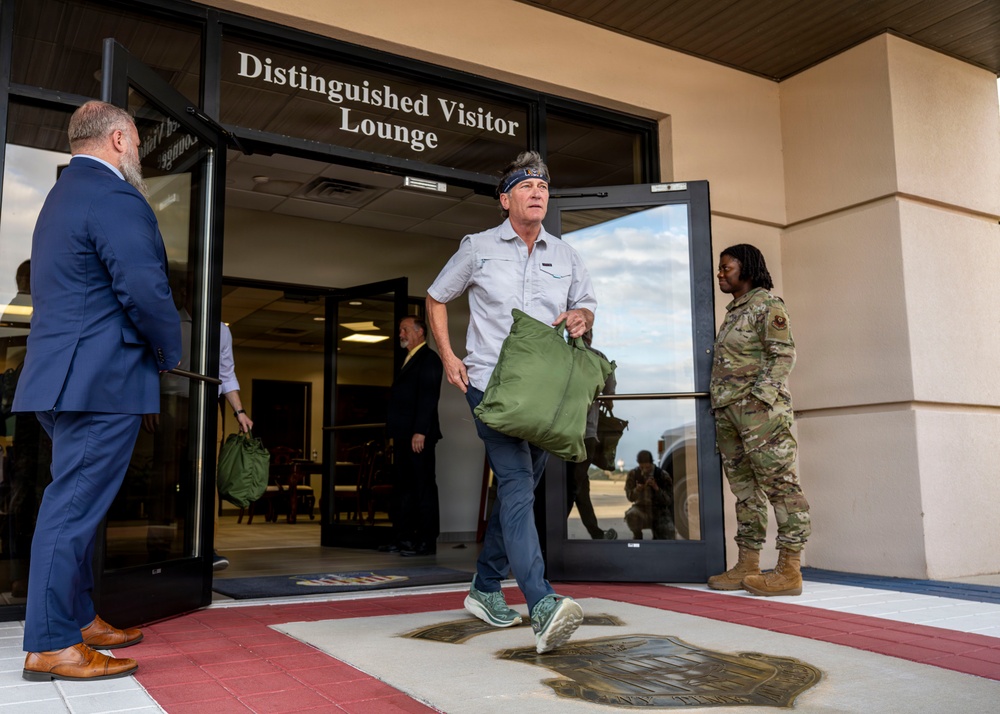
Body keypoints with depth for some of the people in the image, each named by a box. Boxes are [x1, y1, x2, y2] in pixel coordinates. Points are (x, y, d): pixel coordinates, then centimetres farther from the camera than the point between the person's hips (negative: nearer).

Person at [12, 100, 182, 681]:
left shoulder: (64, 195, 21)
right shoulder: (115, 199, -13)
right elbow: (147, 291, -22)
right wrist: (169, 355, -5)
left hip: (66, 377, 11)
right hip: (102, 379, -11)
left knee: (77, 505, 17)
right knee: (76, 508, -6)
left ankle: (78, 619, 27)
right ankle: (51, 646, 2)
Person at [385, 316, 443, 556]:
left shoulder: (428, 359, -6)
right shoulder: (410, 360, 22)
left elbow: (428, 398, -16)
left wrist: (420, 432, -21)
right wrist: (395, 433, 15)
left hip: (418, 436, -9)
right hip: (403, 436, 9)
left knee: (423, 488, -4)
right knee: (402, 488, 10)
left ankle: (426, 542, 0)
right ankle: (404, 538, 15)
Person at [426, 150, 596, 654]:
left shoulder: (564, 255, 13)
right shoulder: (478, 248, 4)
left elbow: (587, 306, 22)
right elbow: (436, 298, 13)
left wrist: (581, 318, -4)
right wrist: (448, 357, 2)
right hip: (489, 382, -5)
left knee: (519, 490, 11)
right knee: (516, 482, -20)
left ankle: (485, 588, 27)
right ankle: (542, 608, -29)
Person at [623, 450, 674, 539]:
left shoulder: (662, 475, -11)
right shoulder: (633, 474, -7)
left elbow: (669, 500, -11)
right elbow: (630, 497, -3)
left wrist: (656, 488, -29)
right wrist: (636, 490, -26)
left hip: (659, 512, 0)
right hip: (641, 509, 0)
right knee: (631, 515, -37)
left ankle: (656, 536, 22)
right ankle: (637, 536, -2)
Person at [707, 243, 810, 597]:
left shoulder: (766, 302, -2)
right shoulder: (733, 312, 23)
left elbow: (783, 354, -10)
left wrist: (760, 398, -18)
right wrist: (722, 407, 14)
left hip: (759, 407, -9)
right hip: (727, 409, 9)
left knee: (779, 483, -7)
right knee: (744, 488, 8)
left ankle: (789, 570, -6)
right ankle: (747, 566, 11)